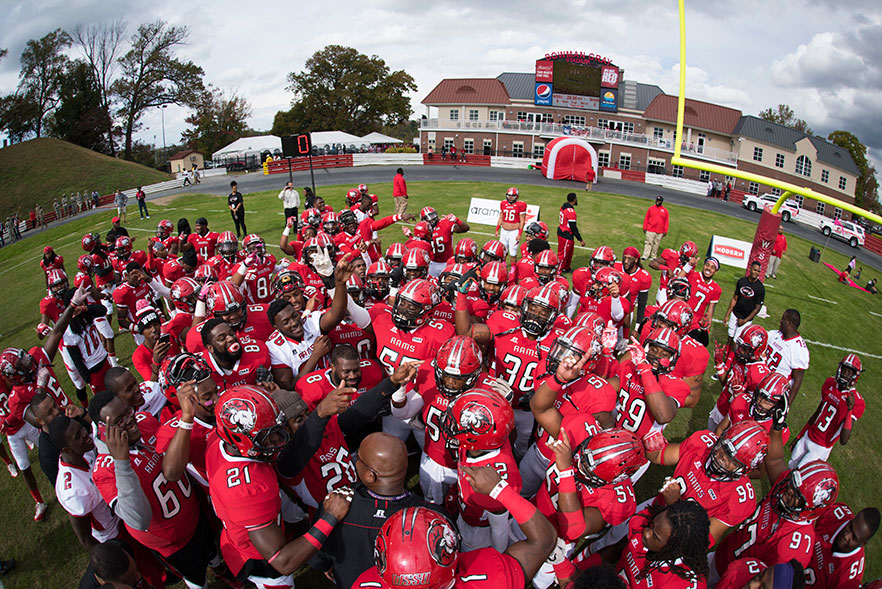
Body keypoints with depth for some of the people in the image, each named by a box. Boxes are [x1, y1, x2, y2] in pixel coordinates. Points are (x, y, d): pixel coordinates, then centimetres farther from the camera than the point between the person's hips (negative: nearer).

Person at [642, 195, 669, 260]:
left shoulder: (665, 211, 8)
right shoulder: (651, 208, 7)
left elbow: (666, 222, 8)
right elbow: (646, 218, 8)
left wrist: (665, 231, 3)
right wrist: (645, 227, 2)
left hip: (660, 232, 1)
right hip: (650, 230, -1)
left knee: (656, 244, 5)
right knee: (648, 243, -3)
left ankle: (654, 256, 12)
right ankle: (645, 256, -3)